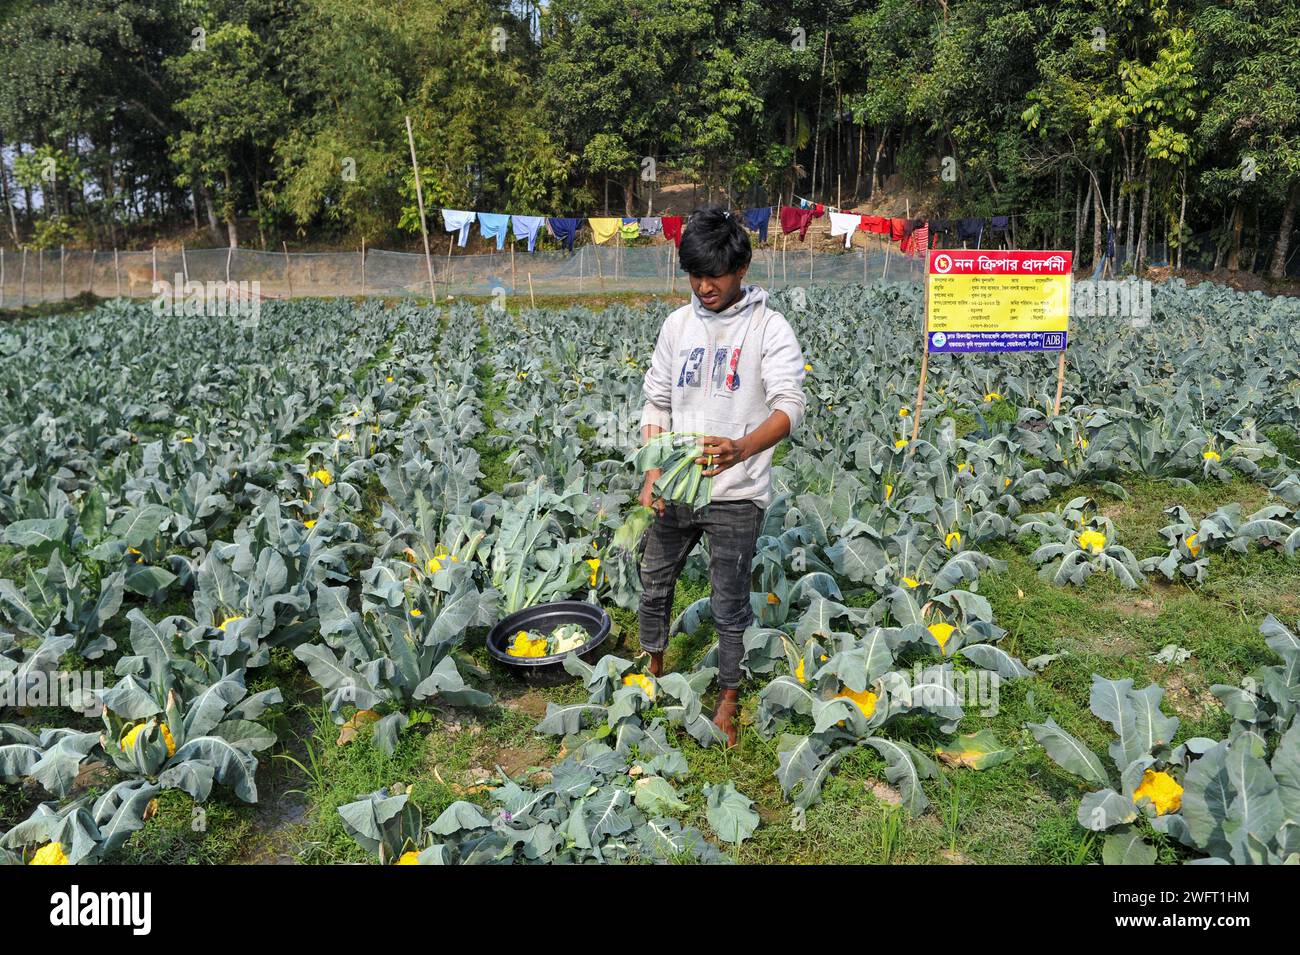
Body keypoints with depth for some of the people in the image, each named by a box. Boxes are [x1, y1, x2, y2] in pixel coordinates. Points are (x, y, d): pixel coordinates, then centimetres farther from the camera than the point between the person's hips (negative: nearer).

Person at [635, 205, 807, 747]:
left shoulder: (769, 328, -10)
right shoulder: (678, 324, 4)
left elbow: (790, 406, -20)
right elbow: (656, 402, 9)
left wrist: (742, 448, -40)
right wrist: (653, 473, -4)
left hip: (736, 494, -5)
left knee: (729, 605, 6)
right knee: (654, 585, 18)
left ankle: (729, 699, 28)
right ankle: (654, 671, 43)